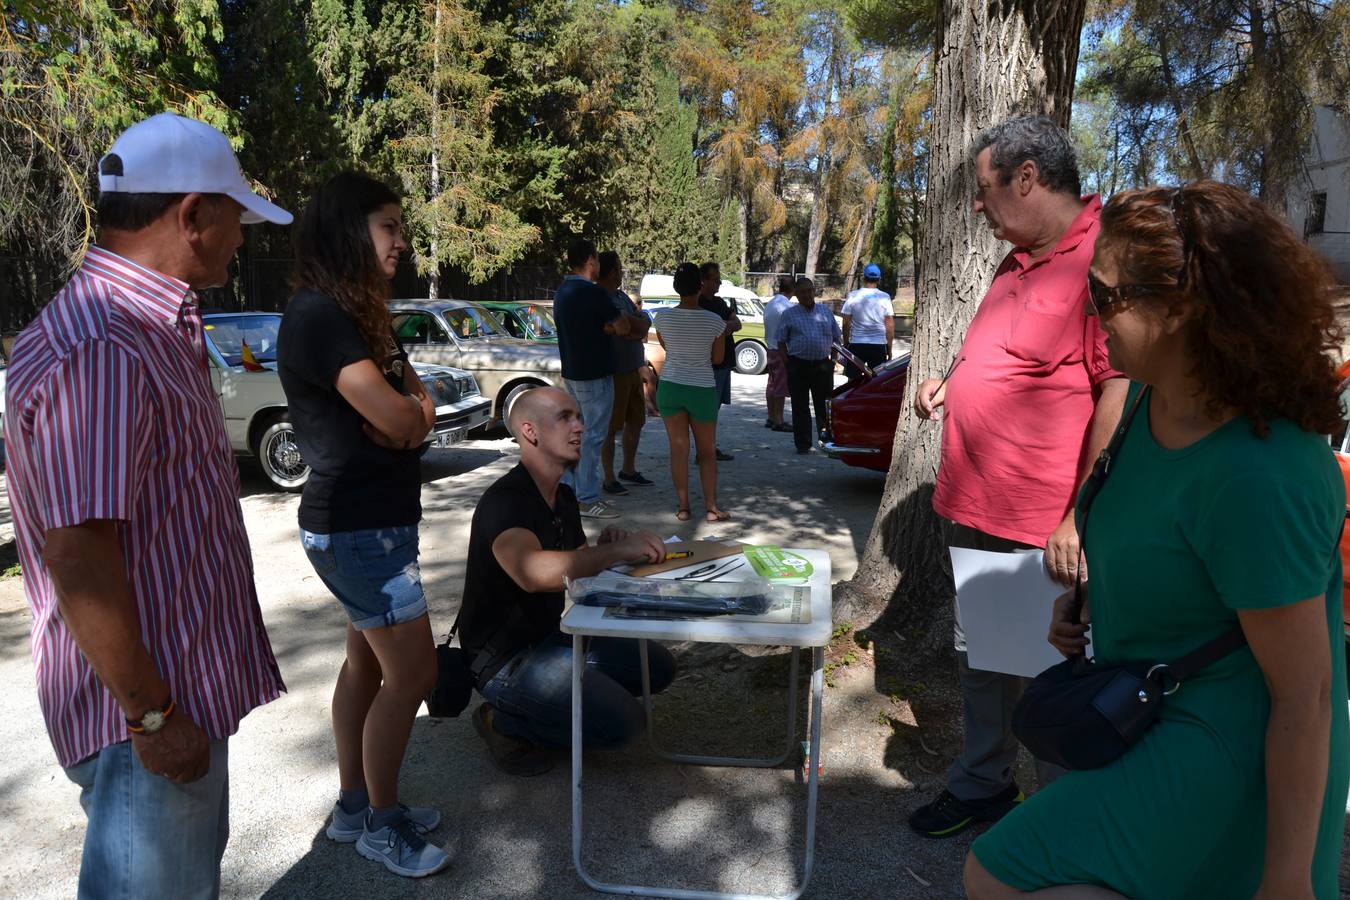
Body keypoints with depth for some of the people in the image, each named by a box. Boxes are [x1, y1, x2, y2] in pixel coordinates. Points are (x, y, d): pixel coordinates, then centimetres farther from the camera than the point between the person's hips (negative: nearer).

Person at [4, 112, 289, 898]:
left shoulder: (161, 331, 8)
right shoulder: (98, 353, -26)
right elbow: (78, 560, -27)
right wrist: (152, 716, -19)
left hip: (190, 686, 10)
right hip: (149, 713, -9)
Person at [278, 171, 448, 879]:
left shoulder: (357, 313, 12)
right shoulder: (318, 315, -19)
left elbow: (418, 403, 6)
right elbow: (396, 417, -25)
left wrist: (410, 412, -15)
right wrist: (409, 410, -4)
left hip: (372, 519, 10)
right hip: (360, 526, -10)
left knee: (367, 662, 18)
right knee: (412, 673, -1)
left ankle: (353, 805, 33)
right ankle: (381, 825, 18)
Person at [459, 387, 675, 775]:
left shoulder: (564, 497, 7)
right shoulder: (504, 500, -23)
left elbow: (576, 567, 17)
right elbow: (533, 572, -42)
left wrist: (603, 547, -5)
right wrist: (617, 549, -37)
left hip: (550, 636, 9)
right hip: (506, 658, -9)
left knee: (658, 666, 9)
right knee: (623, 721, -21)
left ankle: (534, 709, 10)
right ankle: (505, 722, -1)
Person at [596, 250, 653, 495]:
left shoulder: (622, 296, 14)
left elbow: (645, 322, 8)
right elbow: (634, 327, -22)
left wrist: (635, 327, -11)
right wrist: (639, 326, -4)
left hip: (633, 368, 10)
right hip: (613, 372, -9)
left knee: (636, 421, 18)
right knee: (610, 427, -1)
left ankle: (628, 470, 32)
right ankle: (609, 479, 8)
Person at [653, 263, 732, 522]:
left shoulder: (663, 317, -6)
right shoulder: (714, 321, -10)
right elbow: (717, 358, 2)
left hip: (670, 386, 1)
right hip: (703, 389, -1)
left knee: (679, 449, 8)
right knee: (707, 452, 10)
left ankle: (683, 506, 11)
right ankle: (712, 506, 9)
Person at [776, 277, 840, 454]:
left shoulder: (826, 312, 13)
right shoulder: (789, 314, 6)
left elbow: (836, 338, 17)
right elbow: (781, 342, 4)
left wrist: (832, 360, 7)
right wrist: (789, 364, -5)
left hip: (822, 365, 2)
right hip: (799, 365, -2)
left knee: (825, 406, 6)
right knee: (801, 407, 0)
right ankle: (804, 444, 6)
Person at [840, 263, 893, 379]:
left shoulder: (853, 296, -2)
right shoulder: (885, 297, -1)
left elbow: (846, 324, 1)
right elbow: (890, 326, 1)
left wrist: (846, 344, 13)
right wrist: (889, 348, 10)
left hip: (856, 344, 0)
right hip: (879, 345, 0)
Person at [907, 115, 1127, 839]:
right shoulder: (1019, 260, 13)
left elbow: (1124, 389, -23)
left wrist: (1083, 518, -25)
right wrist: (952, 383, 10)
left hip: (1045, 531, -9)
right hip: (976, 508, 9)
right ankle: (980, 786, 39)